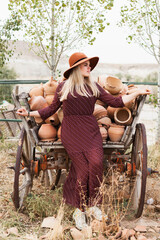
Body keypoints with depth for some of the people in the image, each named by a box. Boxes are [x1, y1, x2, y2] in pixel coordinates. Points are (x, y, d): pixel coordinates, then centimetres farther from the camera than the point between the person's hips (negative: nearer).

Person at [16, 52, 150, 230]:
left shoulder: (94, 87, 15)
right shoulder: (63, 87, 10)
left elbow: (115, 102, 13)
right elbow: (52, 109, 16)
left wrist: (137, 93, 9)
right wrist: (30, 113, 9)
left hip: (90, 129, 2)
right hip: (71, 131, -2)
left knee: (96, 162, -22)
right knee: (83, 168, -15)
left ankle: (92, 204, -5)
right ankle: (79, 210, 0)